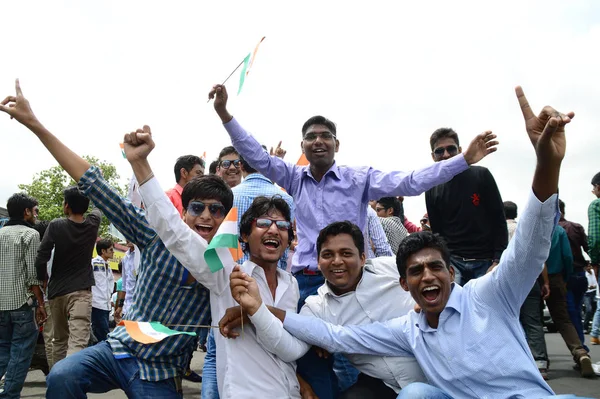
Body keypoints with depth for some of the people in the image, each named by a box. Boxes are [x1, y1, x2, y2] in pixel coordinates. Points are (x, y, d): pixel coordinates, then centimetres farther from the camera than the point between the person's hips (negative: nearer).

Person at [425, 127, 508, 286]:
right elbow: (437, 231, 11)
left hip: (486, 262, -1)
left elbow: (499, 220, 0)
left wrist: (498, 261, -7)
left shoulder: (481, 175, 1)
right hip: (452, 261, 1)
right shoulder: (432, 190, 8)